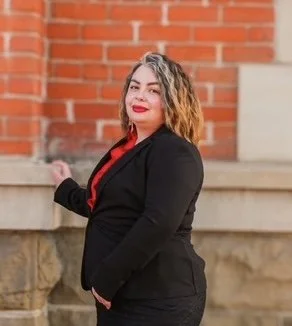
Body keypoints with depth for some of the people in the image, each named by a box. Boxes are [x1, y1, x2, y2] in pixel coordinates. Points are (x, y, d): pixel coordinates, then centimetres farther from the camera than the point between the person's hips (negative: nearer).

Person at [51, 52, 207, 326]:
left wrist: (106, 279, -23)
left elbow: (159, 223, -27)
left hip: (159, 301, -9)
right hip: (120, 296, 9)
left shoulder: (175, 152, -15)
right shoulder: (128, 147, 14)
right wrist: (66, 189, 40)